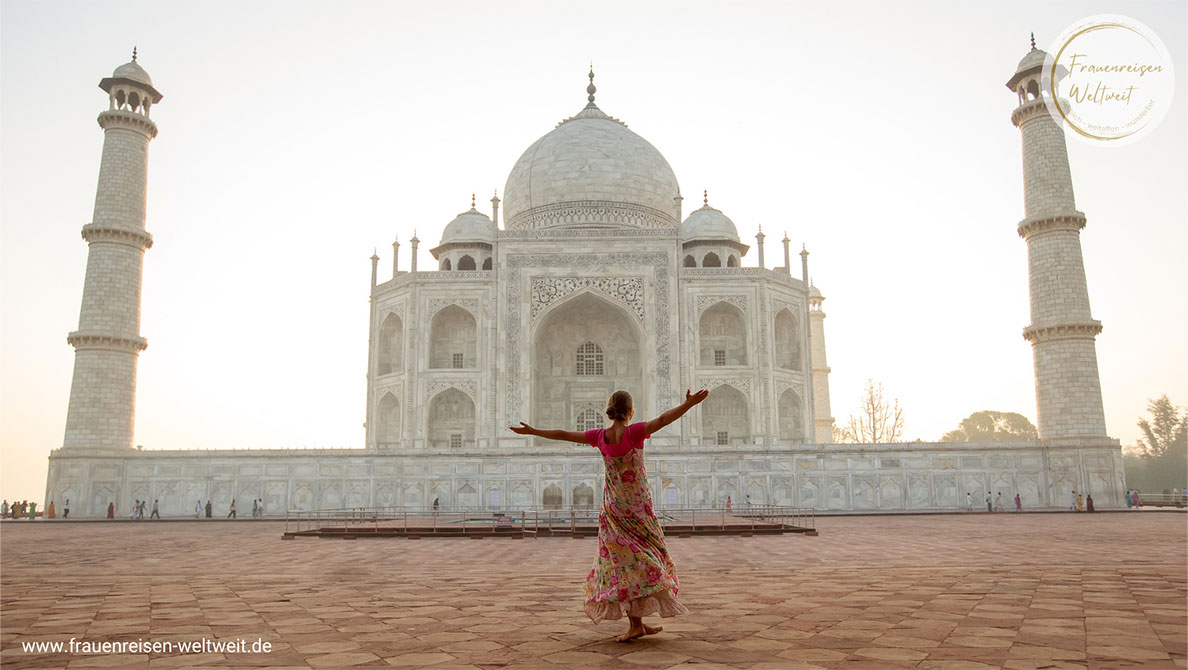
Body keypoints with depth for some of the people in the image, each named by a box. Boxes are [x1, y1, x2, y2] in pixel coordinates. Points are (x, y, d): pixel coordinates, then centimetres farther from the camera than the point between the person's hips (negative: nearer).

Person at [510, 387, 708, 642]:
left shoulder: (599, 436, -3)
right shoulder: (634, 432, -14)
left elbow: (563, 434, 4)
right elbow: (662, 420, -29)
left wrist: (531, 431, 15)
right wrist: (688, 404, -35)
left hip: (613, 507, 3)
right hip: (638, 506, -3)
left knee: (624, 559, 6)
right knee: (639, 558, 6)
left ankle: (637, 623, 6)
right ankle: (636, 622, 5)